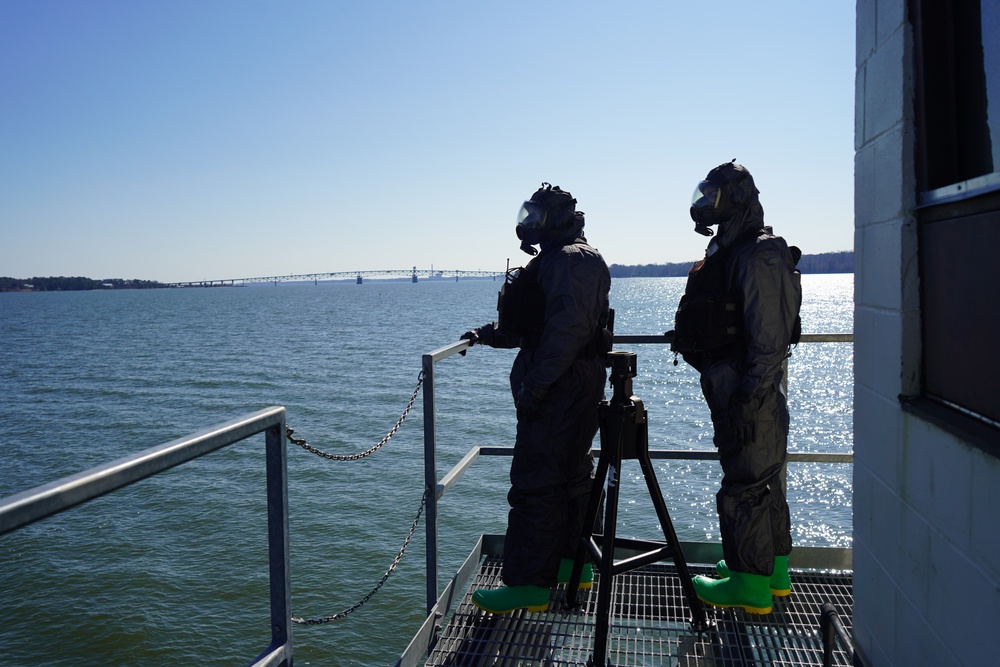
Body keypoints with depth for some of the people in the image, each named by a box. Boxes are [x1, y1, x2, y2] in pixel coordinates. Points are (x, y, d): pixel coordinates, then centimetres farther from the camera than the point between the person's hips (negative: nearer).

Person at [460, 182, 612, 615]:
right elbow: (535, 325, 25)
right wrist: (489, 334, 17)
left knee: (536, 481, -9)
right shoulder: (556, 260, 20)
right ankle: (573, 561, 29)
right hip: (577, 384, 11)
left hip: (559, 386, -11)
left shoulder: (569, 259, -14)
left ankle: (528, 585, -3)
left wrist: (534, 384, -25)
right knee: (570, 473, 17)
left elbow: (566, 328, -25)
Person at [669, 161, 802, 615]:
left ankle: (750, 585, 10)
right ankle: (774, 568, 32)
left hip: (747, 391, -10)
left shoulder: (758, 256, -17)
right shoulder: (729, 250, 14)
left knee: (745, 486, -2)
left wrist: (748, 401, -23)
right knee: (763, 479, 18)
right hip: (737, 387, 10)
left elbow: (771, 340, -21)